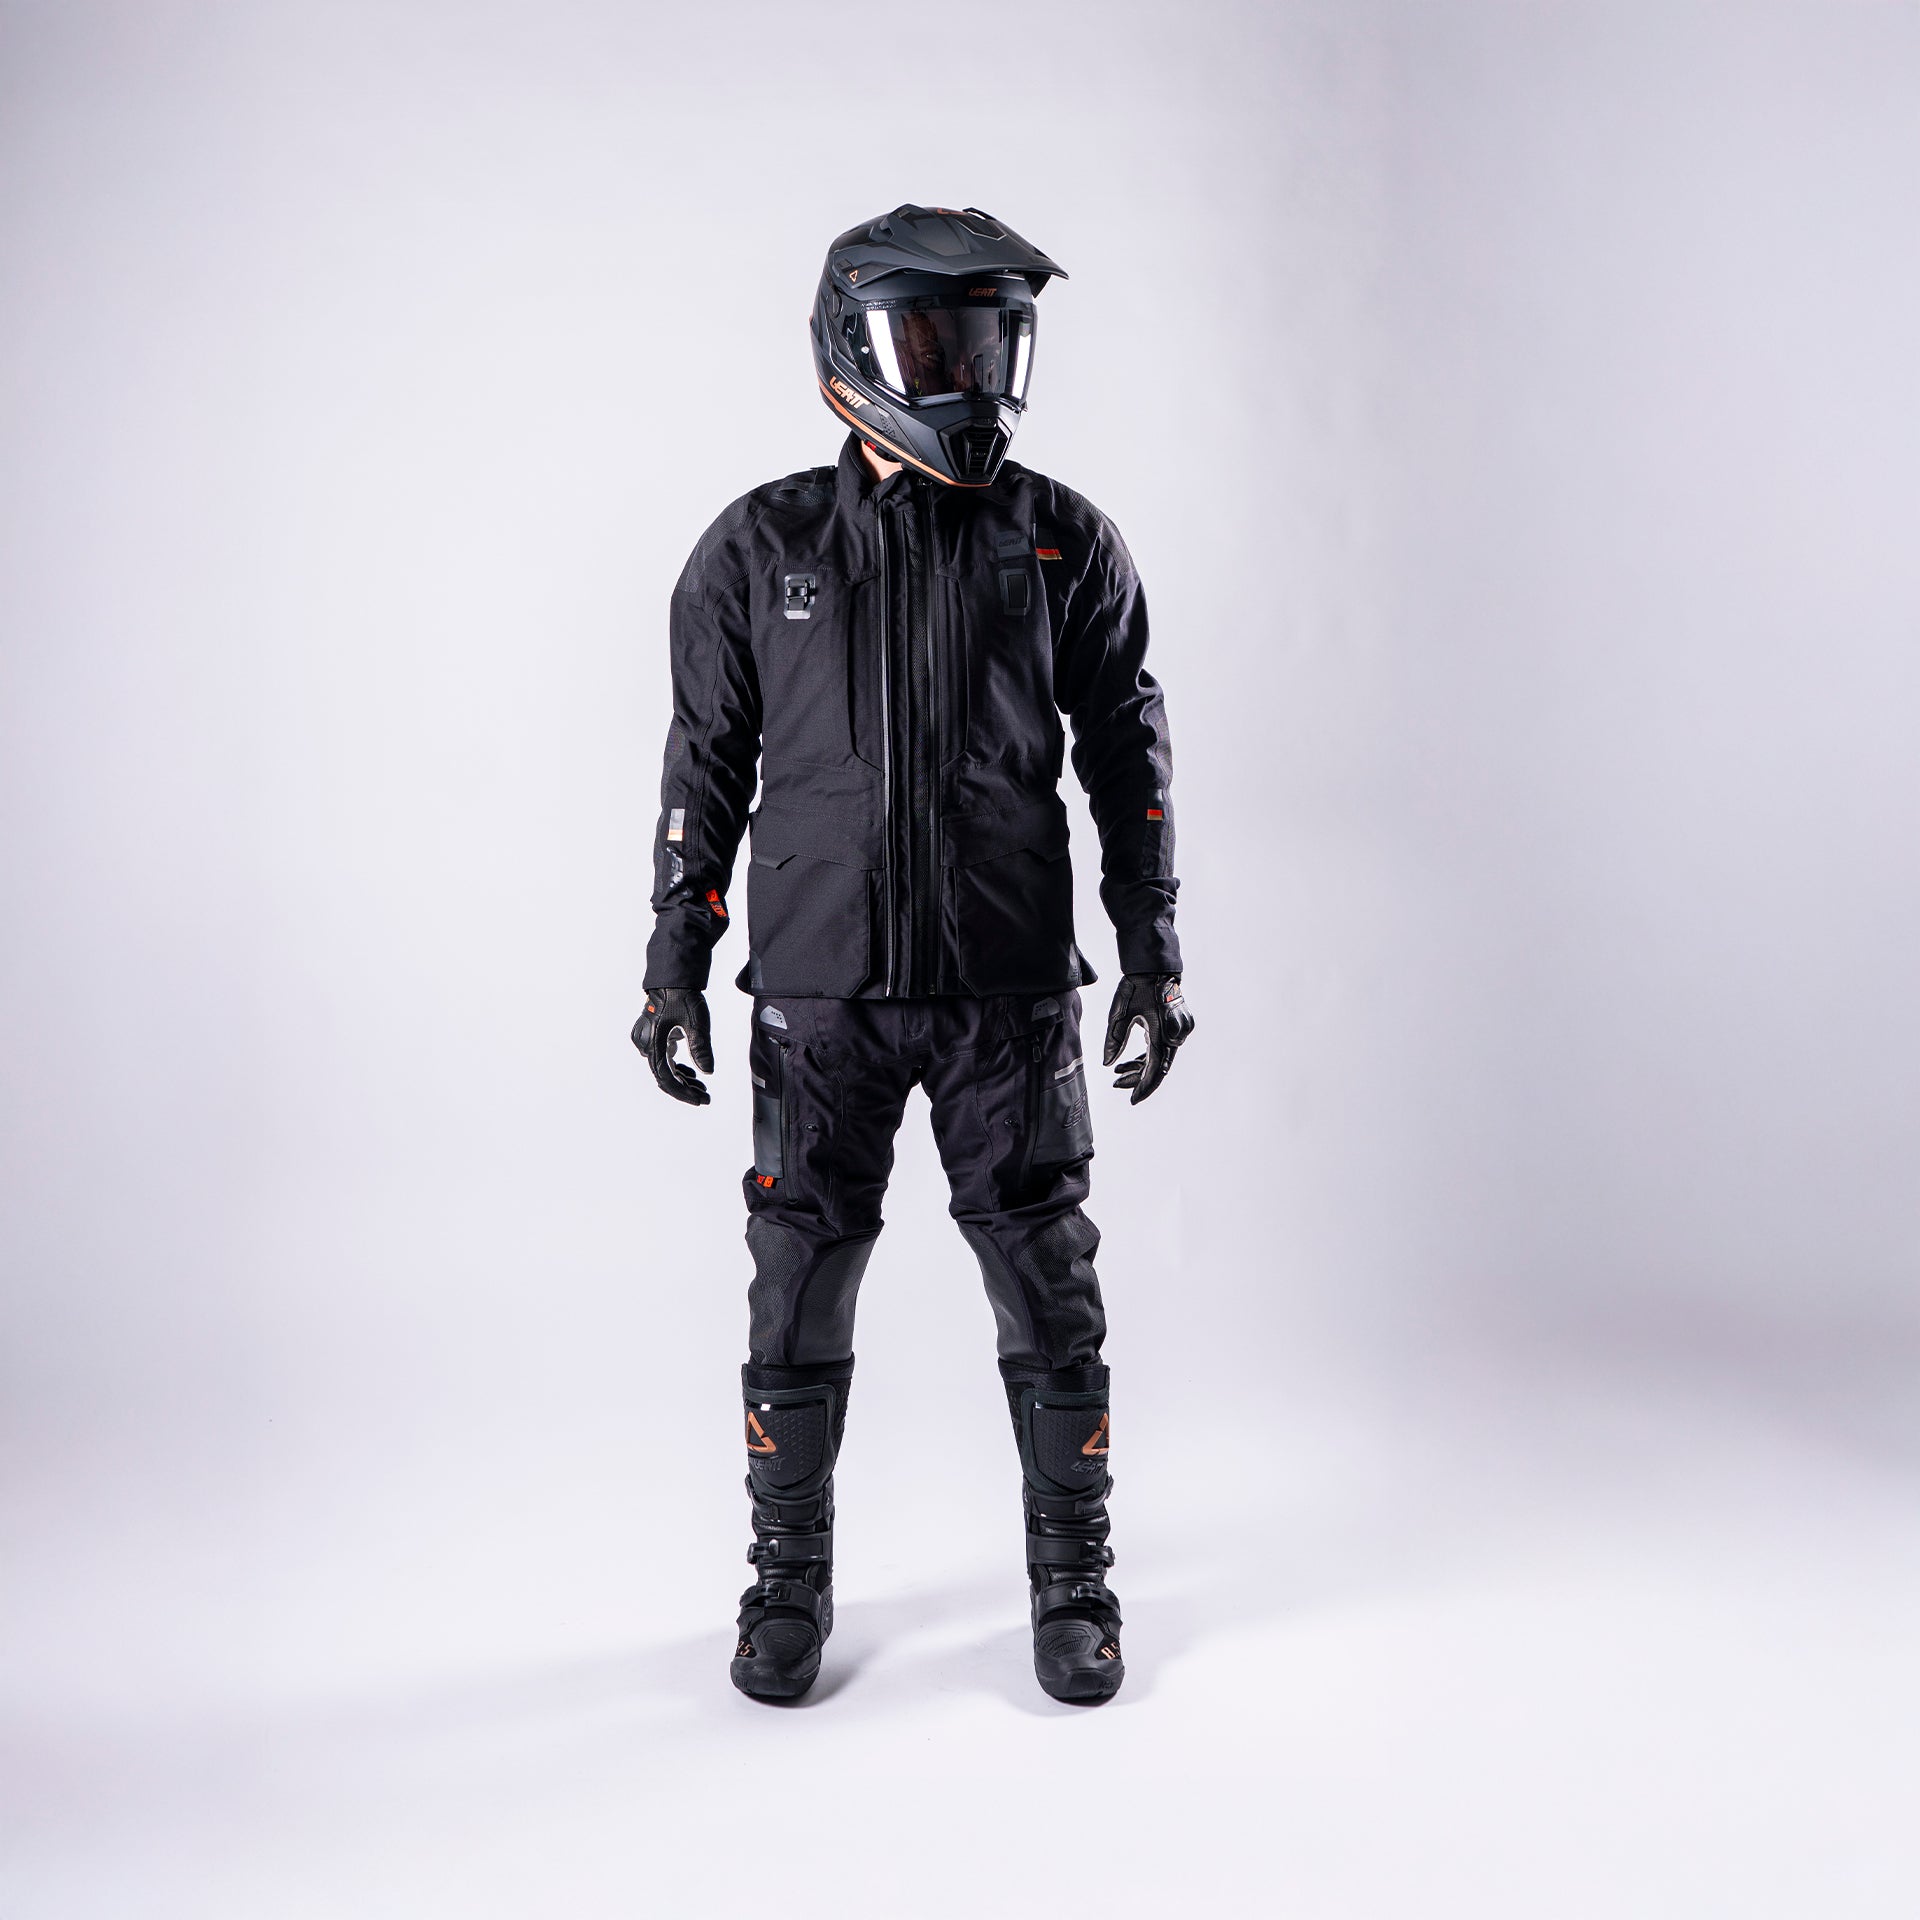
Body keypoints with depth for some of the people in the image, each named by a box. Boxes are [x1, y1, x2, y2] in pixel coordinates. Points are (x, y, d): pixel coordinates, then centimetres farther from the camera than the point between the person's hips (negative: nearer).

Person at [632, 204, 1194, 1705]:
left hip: (1011, 988, 0)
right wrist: (674, 969, 3)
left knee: (1049, 1293, 6)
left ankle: (1075, 1578, 26)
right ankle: (791, 1582, 28)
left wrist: (1154, 954, 2)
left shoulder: (1064, 544, 2)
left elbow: (1128, 752, 6)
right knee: (800, 1294, 8)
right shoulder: (761, 549, 2)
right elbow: (706, 766, 6)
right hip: (821, 989, 0)